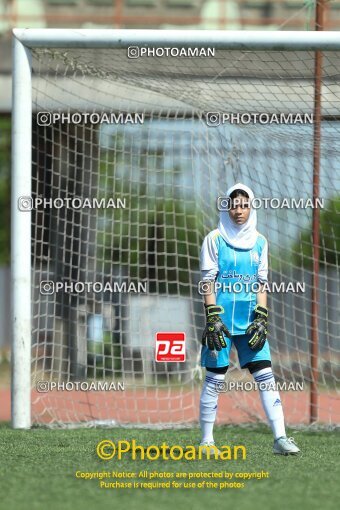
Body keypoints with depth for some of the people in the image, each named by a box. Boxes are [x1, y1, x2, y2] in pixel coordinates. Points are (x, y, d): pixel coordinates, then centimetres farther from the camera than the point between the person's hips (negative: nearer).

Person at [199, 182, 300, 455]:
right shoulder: (215, 239, -1)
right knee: (215, 378, 0)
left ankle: (280, 437, -5)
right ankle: (207, 440, 7)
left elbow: (261, 284, 11)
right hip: (222, 319, -3)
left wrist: (261, 319, 1)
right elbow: (208, 281, -3)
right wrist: (213, 318, -11)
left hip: (250, 319, 3)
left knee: (266, 376, -4)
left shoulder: (260, 242, 10)